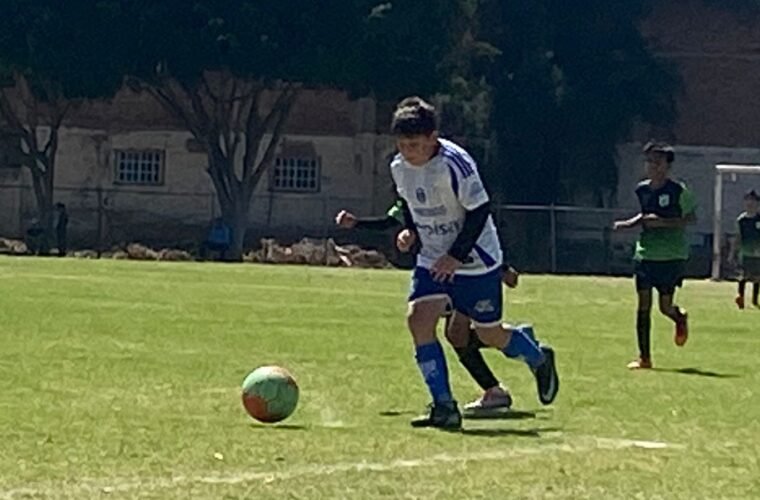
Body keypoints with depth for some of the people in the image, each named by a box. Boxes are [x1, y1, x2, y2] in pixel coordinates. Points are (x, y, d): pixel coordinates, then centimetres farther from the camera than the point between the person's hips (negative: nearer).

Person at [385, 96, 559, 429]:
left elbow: (480, 211, -20)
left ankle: (539, 358, 40)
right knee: (418, 319, -16)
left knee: (490, 334, 6)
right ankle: (444, 407, -12)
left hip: (476, 261, -6)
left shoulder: (454, 164, -24)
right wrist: (410, 231, -1)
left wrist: (456, 256, -22)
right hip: (432, 260, 6)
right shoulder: (399, 168, -4)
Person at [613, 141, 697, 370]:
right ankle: (644, 357, 3)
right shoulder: (642, 190, 7)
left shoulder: (679, 191, -9)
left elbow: (691, 218, -8)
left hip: (672, 256, -4)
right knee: (643, 304, -3)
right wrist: (628, 224, 5)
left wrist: (662, 222, -19)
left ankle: (680, 319, 37)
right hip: (645, 253, 4)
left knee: (665, 306, -3)